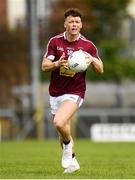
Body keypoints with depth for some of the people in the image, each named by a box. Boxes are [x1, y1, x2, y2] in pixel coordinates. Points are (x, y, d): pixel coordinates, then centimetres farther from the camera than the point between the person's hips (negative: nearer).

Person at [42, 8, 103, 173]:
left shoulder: (88, 46, -4)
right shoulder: (55, 42, -1)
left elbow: (100, 70, 1)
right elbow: (44, 66, -5)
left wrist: (93, 60, -20)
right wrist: (57, 64, -27)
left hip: (74, 93, -3)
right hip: (55, 93, 3)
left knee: (59, 123, -26)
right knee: (63, 131, 10)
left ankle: (68, 147, 3)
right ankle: (71, 161, 30)